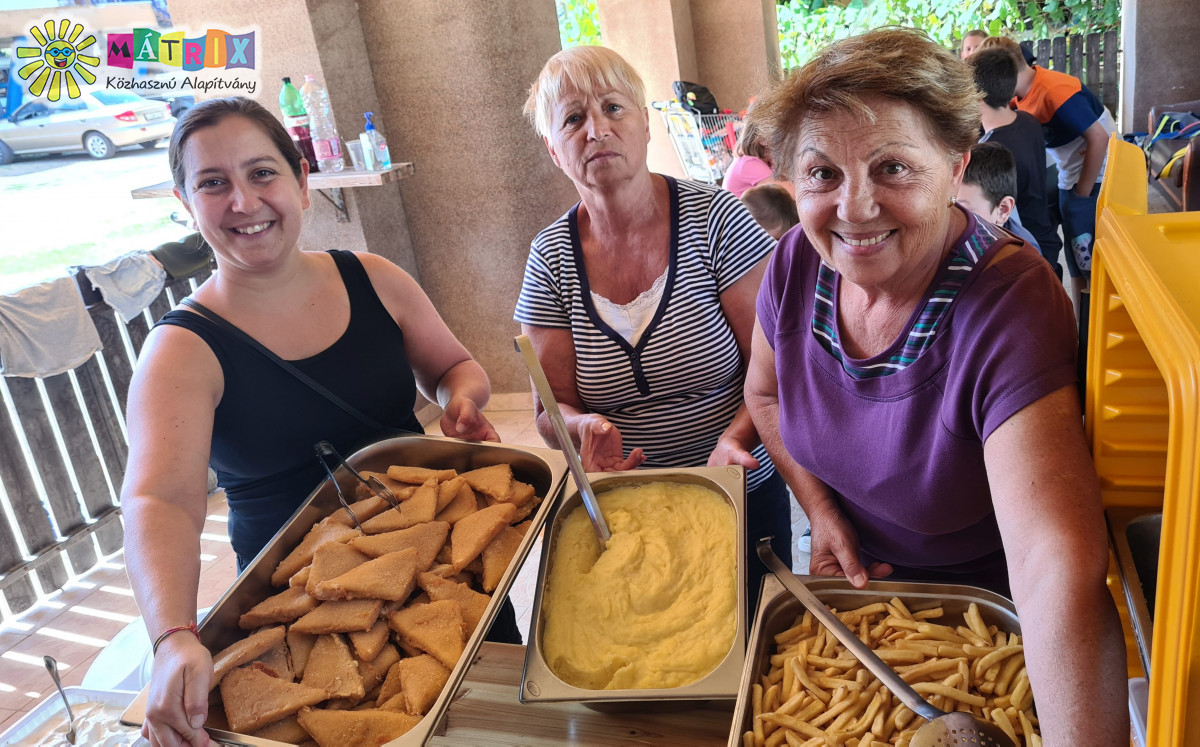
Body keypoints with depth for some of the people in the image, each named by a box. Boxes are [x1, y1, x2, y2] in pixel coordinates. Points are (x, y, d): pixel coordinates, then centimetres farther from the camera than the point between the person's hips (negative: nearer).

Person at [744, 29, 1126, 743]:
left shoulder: (1011, 306, -34)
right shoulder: (797, 264, -17)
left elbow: (1060, 569, -43)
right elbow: (766, 394, 2)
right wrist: (821, 508, -11)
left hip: (981, 601, -4)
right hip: (854, 577, 5)